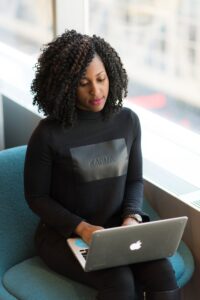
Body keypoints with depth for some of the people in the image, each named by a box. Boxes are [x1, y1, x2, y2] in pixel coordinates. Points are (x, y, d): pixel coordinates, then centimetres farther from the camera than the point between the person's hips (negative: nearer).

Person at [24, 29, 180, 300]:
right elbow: (36, 196, -6)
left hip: (118, 228, 4)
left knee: (163, 276, -22)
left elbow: (135, 180, 9)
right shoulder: (48, 134, -14)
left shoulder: (128, 121, -1)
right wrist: (81, 228, -18)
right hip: (65, 233, -3)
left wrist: (131, 217, -11)